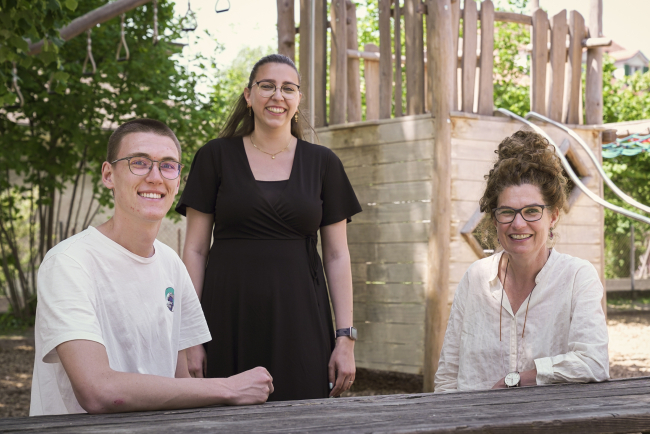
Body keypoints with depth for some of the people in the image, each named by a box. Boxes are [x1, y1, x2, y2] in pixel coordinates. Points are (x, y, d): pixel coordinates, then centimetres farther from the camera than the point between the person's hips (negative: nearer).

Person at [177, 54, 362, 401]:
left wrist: (345, 339, 0)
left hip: (299, 320, 1)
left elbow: (337, 256, 7)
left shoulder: (323, 163, 8)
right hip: (230, 319, -1)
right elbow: (195, 250, 3)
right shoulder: (216, 157, 4)